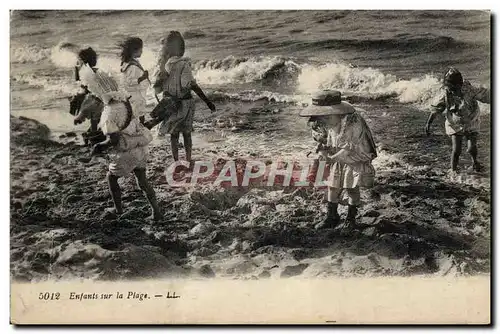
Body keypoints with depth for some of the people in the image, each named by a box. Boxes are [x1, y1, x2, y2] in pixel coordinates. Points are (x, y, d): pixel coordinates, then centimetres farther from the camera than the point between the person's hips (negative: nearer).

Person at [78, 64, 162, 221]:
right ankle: (156, 211, 16)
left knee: (111, 178, 20)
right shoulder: (123, 99, -5)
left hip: (127, 154, -7)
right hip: (140, 149, 7)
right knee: (142, 181, 19)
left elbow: (114, 140, -29)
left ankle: (118, 209, 35)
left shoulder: (110, 113, -26)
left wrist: (100, 147, -12)